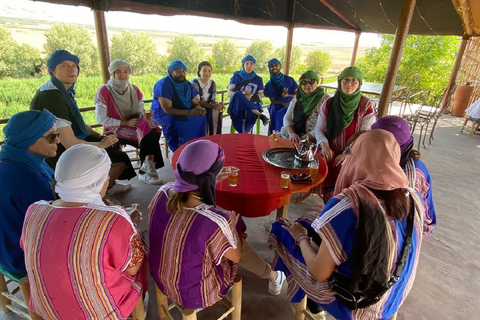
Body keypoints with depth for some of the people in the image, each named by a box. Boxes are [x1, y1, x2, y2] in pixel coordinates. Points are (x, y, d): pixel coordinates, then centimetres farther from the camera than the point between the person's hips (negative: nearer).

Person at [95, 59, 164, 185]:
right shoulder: (104, 91, -7)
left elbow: (141, 112, 11)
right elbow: (101, 119, -11)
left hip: (134, 124, 5)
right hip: (115, 129, -5)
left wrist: (145, 115, -14)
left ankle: (145, 170, -27)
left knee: (152, 128, -28)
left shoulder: (134, 89, 9)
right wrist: (125, 122, -19)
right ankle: (147, 167, -17)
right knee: (147, 132, -30)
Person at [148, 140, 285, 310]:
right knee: (240, 246, 16)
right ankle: (272, 276, 43)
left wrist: (213, 180, 15)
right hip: (194, 295, -5)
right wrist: (232, 224, 1)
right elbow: (236, 255, -15)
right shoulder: (214, 221, -38)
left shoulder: (163, 192, -20)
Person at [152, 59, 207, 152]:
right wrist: (190, 112, -35)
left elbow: (195, 103, 4)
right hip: (162, 113, -6)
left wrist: (199, 109, -23)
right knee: (171, 121, -38)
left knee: (201, 117, -15)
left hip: (184, 113, 6)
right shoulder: (163, 85, -20)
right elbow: (167, 110, -28)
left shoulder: (188, 85, 1)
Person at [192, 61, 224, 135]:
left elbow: (213, 99, 6)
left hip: (208, 107, 5)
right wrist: (212, 106, -29)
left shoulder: (213, 83, 4)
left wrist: (218, 104, -20)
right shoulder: (195, 83, -14)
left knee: (218, 113, -22)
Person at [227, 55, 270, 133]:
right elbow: (229, 93, 1)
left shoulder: (258, 79, 16)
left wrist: (251, 96, -14)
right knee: (237, 94, -34)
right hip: (237, 105, -1)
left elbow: (260, 96, 10)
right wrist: (242, 94, -18)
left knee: (249, 111, -34)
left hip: (253, 104, 1)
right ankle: (261, 116, -35)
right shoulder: (236, 76, 12)